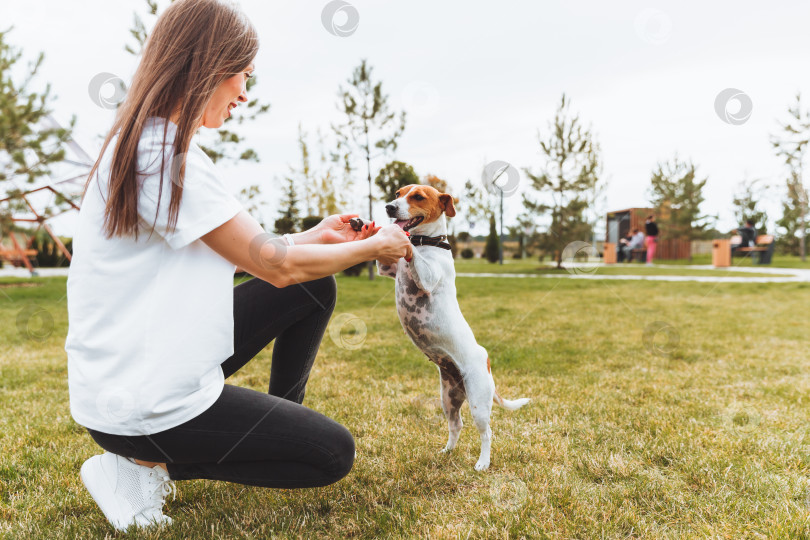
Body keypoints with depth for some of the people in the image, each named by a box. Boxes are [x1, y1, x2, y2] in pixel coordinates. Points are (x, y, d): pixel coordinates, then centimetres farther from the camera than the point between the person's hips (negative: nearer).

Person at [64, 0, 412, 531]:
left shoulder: (145, 145, 7)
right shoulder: (164, 155, -25)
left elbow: (240, 248, 9)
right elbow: (275, 265, -20)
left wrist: (316, 236, 12)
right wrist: (372, 248, -5)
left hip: (155, 364, 9)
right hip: (141, 405, -9)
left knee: (316, 288, 10)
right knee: (334, 452, 2)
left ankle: (279, 427, 24)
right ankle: (148, 464, 3)